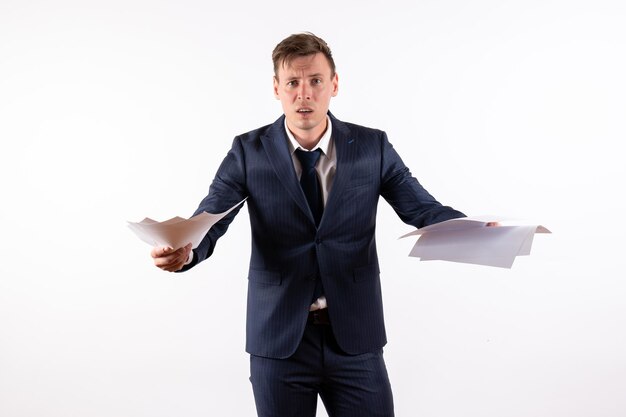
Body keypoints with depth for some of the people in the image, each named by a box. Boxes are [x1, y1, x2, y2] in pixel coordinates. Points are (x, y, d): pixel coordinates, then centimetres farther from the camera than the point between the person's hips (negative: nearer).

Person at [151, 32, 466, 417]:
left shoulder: (372, 147, 0)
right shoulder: (249, 151, -1)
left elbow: (424, 209, -3)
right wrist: (183, 250, -31)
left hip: (355, 338, 1)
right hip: (278, 340, 0)